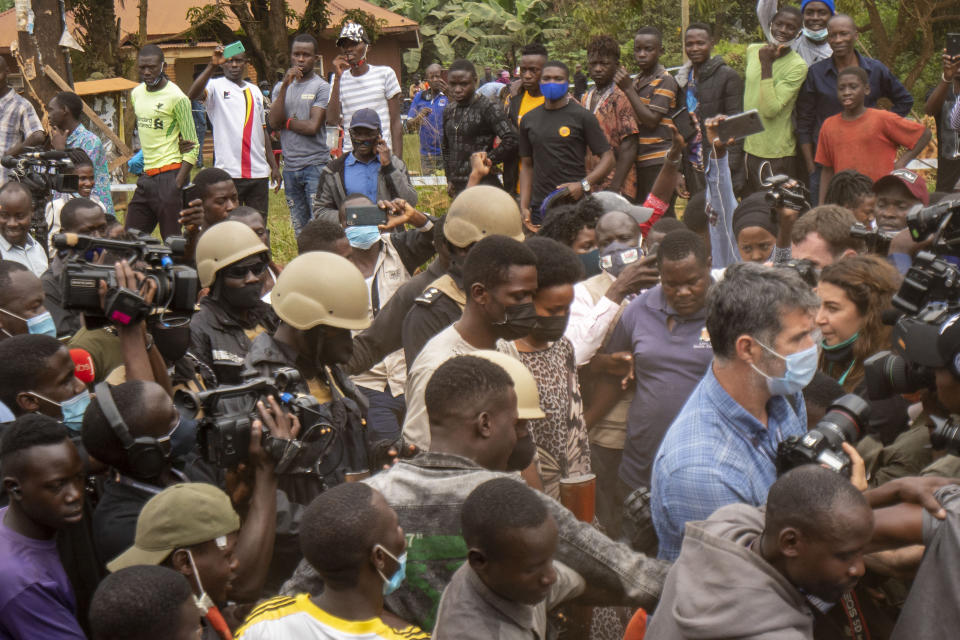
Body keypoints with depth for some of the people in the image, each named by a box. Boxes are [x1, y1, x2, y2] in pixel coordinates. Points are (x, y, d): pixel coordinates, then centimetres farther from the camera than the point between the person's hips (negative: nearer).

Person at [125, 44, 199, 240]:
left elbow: (192, 146, -10)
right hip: (146, 176, 8)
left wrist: (177, 184, -17)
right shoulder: (136, 93, 13)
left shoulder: (176, 97, -9)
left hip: (169, 176, -8)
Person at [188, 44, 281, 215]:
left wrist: (274, 166, 18)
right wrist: (212, 66, -31)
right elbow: (192, 95, -23)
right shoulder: (216, 87, 0)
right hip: (228, 173, -5)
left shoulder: (255, 91, 18)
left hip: (259, 173, 5)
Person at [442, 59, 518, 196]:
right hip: (458, 187, 7)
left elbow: (511, 140, -19)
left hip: (482, 184, -7)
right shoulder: (450, 110, 14)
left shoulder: (488, 108, -9)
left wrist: (488, 160, -10)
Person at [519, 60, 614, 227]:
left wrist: (584, 185, -16)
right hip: (540, 206, 3)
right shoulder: (529, 119, 14)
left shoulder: (583, 117, 1)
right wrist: (524, 206, 7)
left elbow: (607, 157, -1)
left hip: (575, 203, -3)